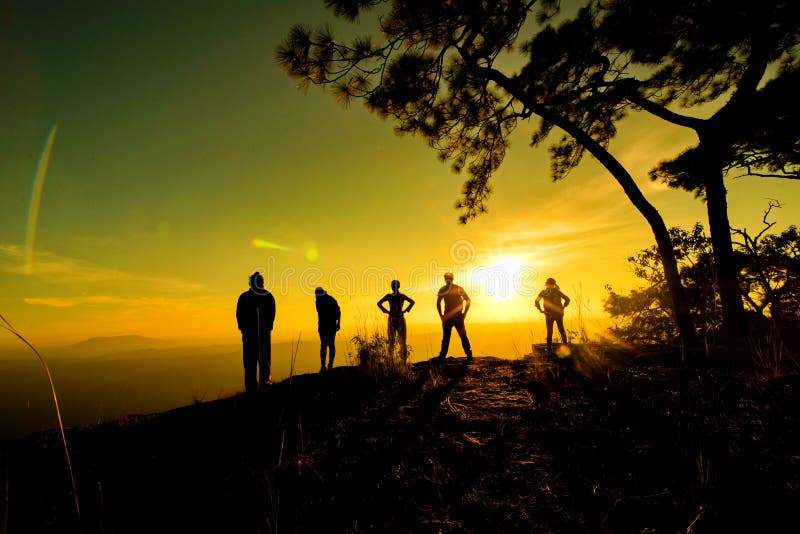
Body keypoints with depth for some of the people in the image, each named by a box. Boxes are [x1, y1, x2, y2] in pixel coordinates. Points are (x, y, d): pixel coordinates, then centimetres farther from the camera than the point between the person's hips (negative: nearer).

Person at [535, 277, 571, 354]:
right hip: (558, 313, 1)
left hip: (549, 314, -1)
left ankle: (549, 348, 6)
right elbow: (567, 299, -4)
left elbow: (536, 302, -9)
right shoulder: (557, 291, 3)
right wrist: (563, 307, 5)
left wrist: (540, 310, 0)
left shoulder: (543, 292, 1)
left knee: (549, 332, 9)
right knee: (561, 330, 18)